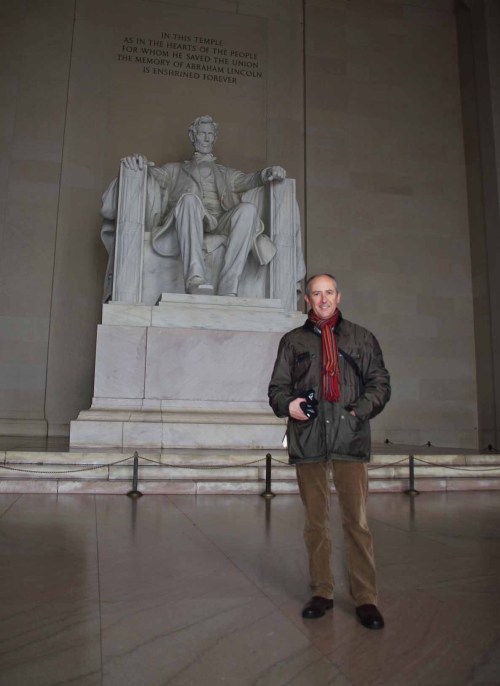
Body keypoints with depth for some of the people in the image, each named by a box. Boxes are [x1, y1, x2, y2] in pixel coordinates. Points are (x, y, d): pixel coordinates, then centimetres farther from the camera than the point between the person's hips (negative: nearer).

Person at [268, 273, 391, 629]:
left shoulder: (361, 337, 14)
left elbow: (380, 383, 12)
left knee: (357, 521, -3)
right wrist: (287, 404, -7)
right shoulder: (293, 341, 15)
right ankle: (322, 593, 20)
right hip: (308, 439, 1)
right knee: (315, 521, 8)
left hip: (350, 439, -1)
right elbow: (277, 386, 14)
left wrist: (360, 411, -5)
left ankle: (366, 598, 8)